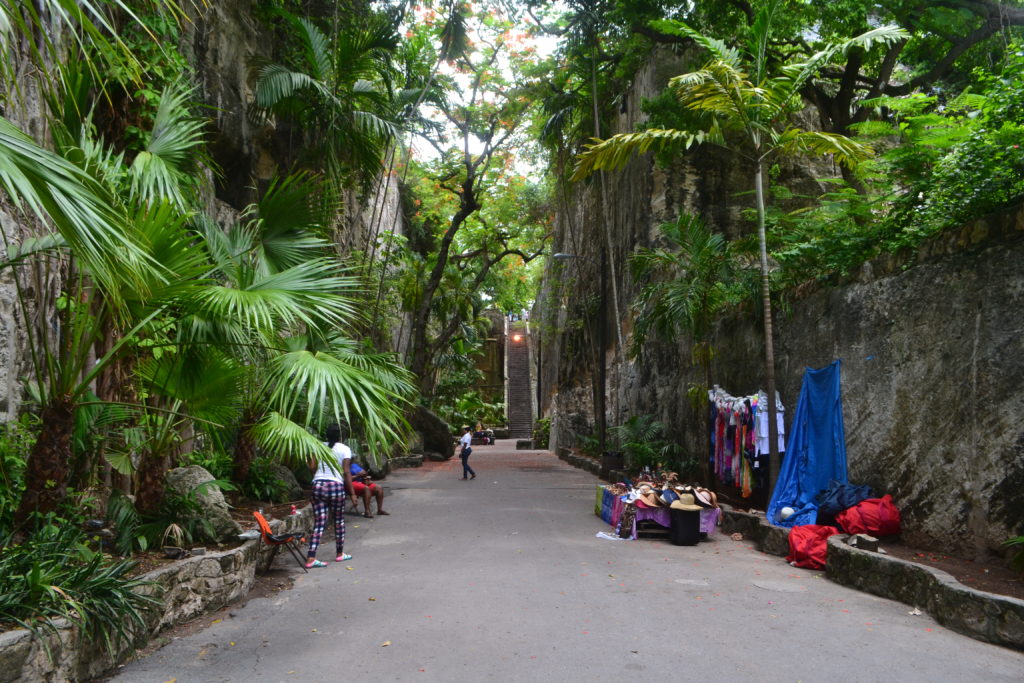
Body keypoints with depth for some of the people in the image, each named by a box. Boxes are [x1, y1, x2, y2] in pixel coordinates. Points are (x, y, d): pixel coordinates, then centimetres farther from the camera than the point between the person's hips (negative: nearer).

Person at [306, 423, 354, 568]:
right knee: (339, 521, 14)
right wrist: (352, 493, -4)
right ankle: (340, 554, 25)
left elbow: (312, 466, 1)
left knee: (318, 523, 3)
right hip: (336, 486, -3)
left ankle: (311, 558, -5)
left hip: (318, 485, 3)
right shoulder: (344, 449, 0)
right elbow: (346, 472, -6)